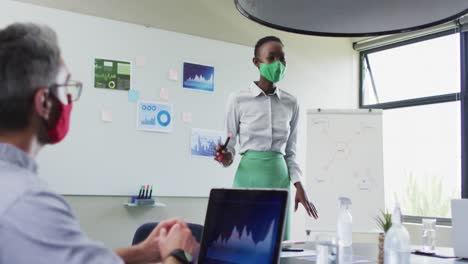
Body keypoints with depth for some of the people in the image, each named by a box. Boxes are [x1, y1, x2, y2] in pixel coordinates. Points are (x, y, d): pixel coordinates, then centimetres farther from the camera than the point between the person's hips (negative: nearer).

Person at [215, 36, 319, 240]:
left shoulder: (291, 104, 7)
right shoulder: (238, 100, -3)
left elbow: (290, 152, 12)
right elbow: (230, 146, 4)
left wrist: (299, 187, 1)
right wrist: (226, 157, -17)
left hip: (280, 180, 3)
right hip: (248, 178, -3)